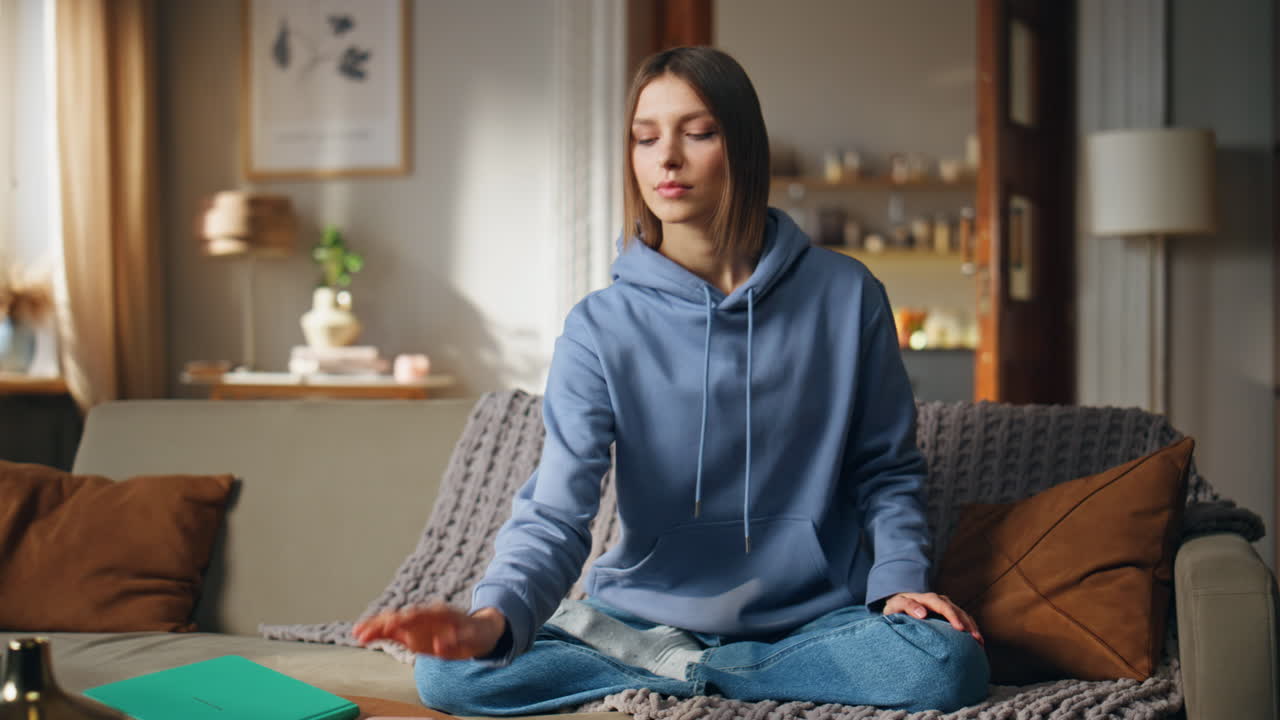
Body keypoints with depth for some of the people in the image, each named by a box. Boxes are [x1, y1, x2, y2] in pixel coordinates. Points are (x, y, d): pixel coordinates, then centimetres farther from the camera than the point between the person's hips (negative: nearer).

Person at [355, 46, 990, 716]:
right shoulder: (601, 328, -7)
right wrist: (493, 617, -37)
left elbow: (887, 467, 8)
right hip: (649, 612, -1)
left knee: (946, 664, -30)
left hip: (811, 619, 2)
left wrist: (900, 579, -11)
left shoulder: (845, 295, -3)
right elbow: (555, 514, -17)